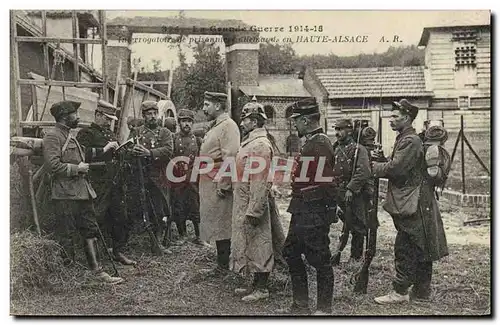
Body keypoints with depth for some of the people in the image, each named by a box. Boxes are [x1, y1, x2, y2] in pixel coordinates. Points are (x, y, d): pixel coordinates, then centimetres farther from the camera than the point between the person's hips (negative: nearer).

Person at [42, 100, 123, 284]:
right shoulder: (52, 136, -12)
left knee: (90, 231, 10)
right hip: (65, 195, -10)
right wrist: (77, 168, -15)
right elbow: (52, 165, -22)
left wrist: (103, 150, 26)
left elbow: (82, 154, 32)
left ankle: (97, 271, 16)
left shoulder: (69, 136, 19)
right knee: (67, 236, -1)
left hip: (82, 192, 10)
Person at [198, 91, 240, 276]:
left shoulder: (228, 126, -12)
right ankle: (222, 265, 22)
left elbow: (230, 157, -20)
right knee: (216, 225, 13)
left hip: (218, 184, -10)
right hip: (209, 184, 10)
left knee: (220, 225, -3)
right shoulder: (215, 126, 19)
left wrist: (223, 185, -21)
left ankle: (222, 267, 6)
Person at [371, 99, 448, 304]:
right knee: (420, 249, 14)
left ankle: (399, 292, 1)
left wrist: (374, 167, -8)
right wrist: (383, 160, 1)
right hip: (414, 203, 10)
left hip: (412, 204, -10)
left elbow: (397, 168, -22)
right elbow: (397, 168, 17)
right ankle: (421, 291, 22)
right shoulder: (404, 139, 17)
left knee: (405, 248, -5)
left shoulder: (410, 141, -15)